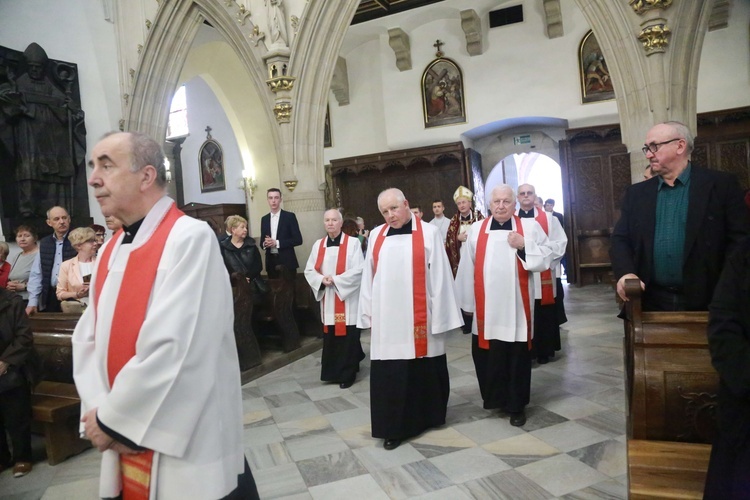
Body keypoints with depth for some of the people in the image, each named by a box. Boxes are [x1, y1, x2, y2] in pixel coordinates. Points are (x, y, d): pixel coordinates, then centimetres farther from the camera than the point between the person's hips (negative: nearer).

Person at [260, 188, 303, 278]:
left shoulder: (290, 216, -2)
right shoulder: (264, 219, 12)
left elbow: (298, 240, -7)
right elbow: (263, 240, 17)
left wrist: (277, 243, -15)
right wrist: (264, 243, -8)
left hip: (287, 261, -4)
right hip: (271, 262, 4)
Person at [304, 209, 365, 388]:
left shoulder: (353, 242, -6)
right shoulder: (318, 245, 9)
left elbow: (359, 270, -13)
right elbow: (309, 270, 8)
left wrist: (335, 280, -16)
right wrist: (321, 279, -11)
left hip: (347, 298, -4)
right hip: (327, 300, 4)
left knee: (348, 337, -1)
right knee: (330, 337, 9)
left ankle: (347, 374, 13)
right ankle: (333, 372, 25)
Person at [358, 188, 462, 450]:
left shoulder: (428, 233, -3)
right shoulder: (376, 235, 8)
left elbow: (439, 276, -3)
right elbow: (368, 276, 11)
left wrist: (438, 316, -6)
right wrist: (369, 312, 9)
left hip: (418, 317, -2)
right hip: (386, 319, 3)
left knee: (424, 370, 11)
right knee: (389, 376, 4)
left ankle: (426, 416, 33)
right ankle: (394, 427, 16)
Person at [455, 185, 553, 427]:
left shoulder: (530, 226, 2)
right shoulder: (476, 229, 4)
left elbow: (546, 257, -1)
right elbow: (468, 267, 3)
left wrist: (524, 246, -17)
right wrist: (468, 302, 2)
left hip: (516, 307, -1)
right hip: (486, 307, 2)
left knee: (517, 356, 6)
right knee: (488, 355, 10)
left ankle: (517, 405, 22)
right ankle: (494, 397, 32)